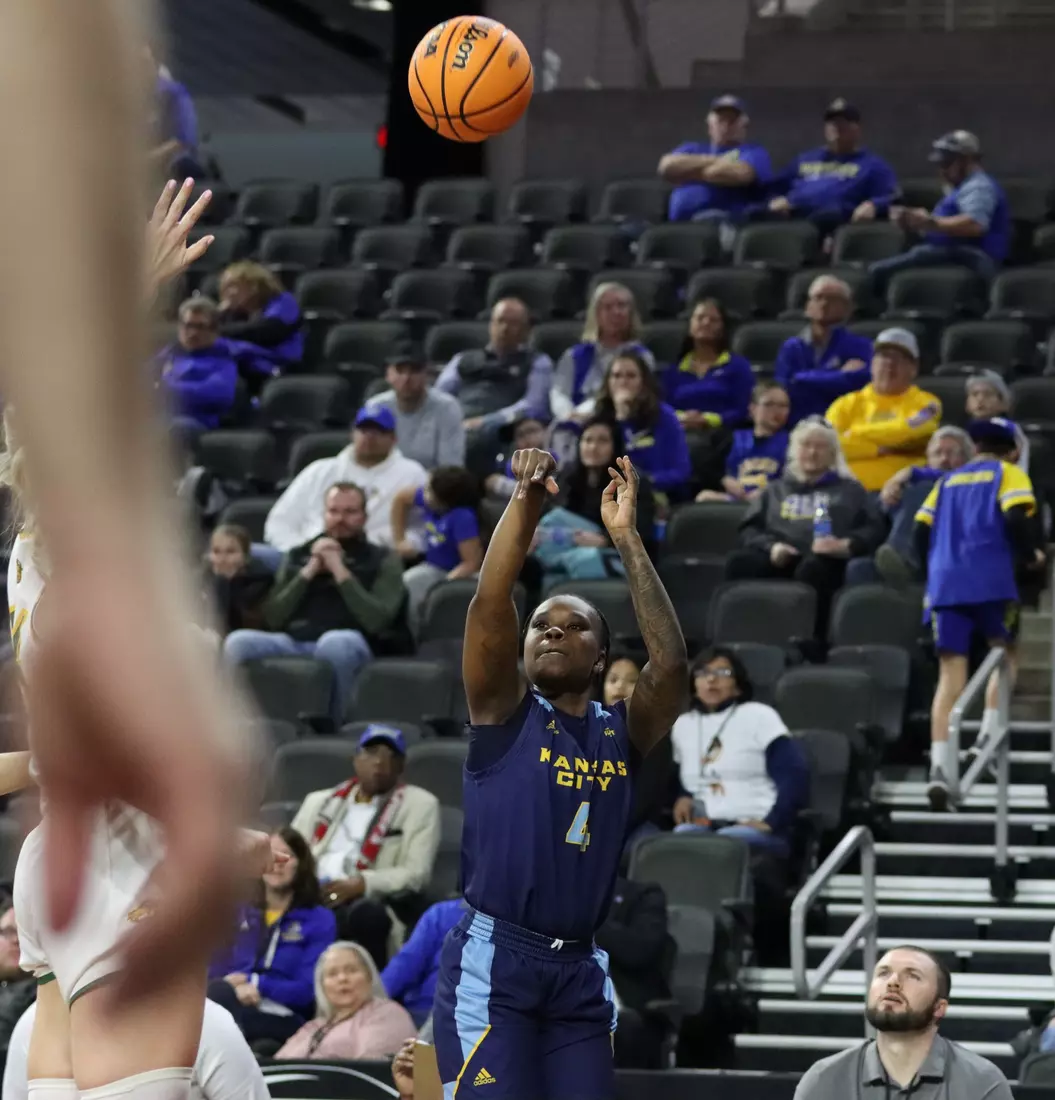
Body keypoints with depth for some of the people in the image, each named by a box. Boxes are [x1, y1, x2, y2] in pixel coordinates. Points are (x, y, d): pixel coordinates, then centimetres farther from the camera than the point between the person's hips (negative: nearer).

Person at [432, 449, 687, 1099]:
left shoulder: (623, 734, 12)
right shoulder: (505, 715, 5)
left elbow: (671, 660, -5)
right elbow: (490, 605, -10)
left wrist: (626, 537, -6)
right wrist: (528, 501, -18)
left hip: (580, 971, 4)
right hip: (494, 961, -4)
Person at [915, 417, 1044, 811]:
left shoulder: (948, 482, 22)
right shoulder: (1008, 475, 8)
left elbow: (921, 533, 15)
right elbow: (1017, 520, -9)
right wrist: (1030, 556, 7)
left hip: (944, 583, 4)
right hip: (992, 581, -4)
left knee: (950, 675, 0)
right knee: (1005, 652, 21)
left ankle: (940, 764, -16)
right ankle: (990, 731, 3)